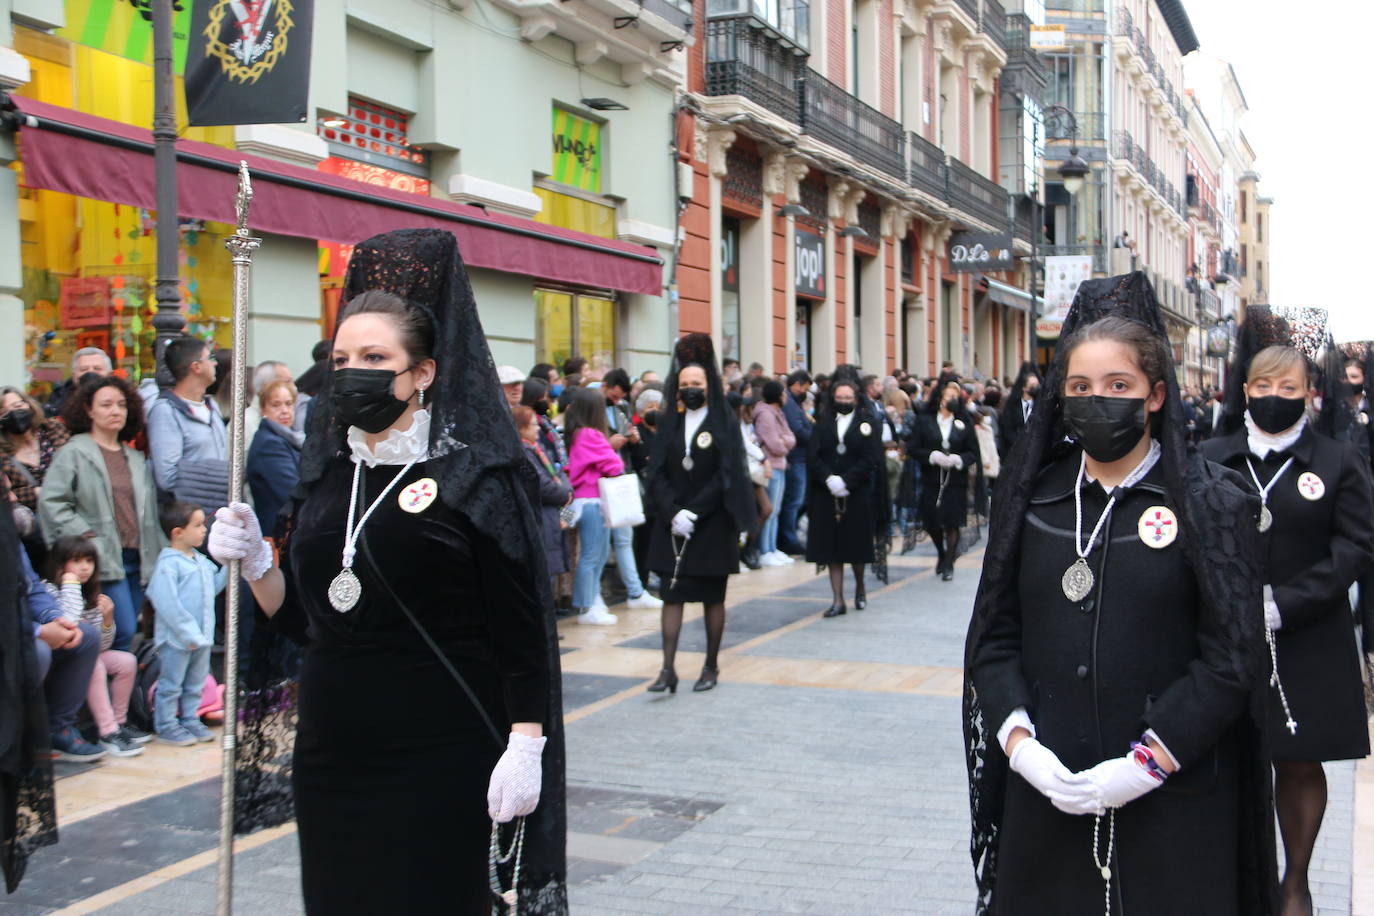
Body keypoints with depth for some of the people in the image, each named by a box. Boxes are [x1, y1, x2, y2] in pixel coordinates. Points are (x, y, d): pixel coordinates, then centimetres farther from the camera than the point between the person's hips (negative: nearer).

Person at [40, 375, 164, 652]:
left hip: (137, 558, 6)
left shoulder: (136, 459, 18)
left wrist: (154, 555, 12)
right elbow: (51, 502, -8)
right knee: (123, 632, -15)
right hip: (104, 561, -6)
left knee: (128, 633, 8)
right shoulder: (74, 453, -1)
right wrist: (85, 536, -14)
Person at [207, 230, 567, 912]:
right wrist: (254, 562, -5)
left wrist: (526, 747, -16)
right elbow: (301, 618, 13)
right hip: (330, 749, 5)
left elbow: (522, 628, -10)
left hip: (437, 754, -5)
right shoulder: (326, 478, 8)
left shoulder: (476, 477, -8)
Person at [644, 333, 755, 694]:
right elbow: (657, 473, 1)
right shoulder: (668, 423, 6)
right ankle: (668, 669, -2)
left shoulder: (724, 422, -2)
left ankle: (711, 666, 17)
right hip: (672, 525, 2)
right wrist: (672, 513, -13)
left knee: (713, 598, 6)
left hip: (712, 525, -2)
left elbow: (726, 475, -8)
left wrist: (694, 512, -15)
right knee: (672, 595, -2)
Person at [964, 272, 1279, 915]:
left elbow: (1233, 657, -8)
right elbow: (992, 635, 6)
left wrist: (1149, 763, -15)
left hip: (1173, 800, -2)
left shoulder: (1212, 504, -3)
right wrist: (1018, 740, -8)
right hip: (1043, 791, 3)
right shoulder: (1029, 499, 6)